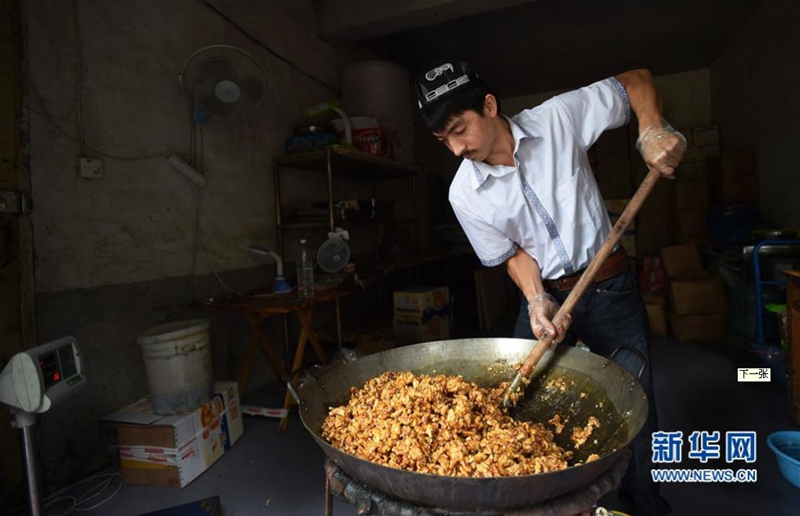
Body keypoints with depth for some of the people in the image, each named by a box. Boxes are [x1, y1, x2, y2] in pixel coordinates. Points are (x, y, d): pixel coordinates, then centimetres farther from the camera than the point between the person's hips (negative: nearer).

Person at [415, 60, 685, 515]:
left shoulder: (559, 118, -13)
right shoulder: (465, 194, -11)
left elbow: (636, 81, 1)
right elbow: (513, 254, -2)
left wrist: (652, 130, -17)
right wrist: (536, 301, -19)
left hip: (610, 286, 0)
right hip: (545, 295, 1)